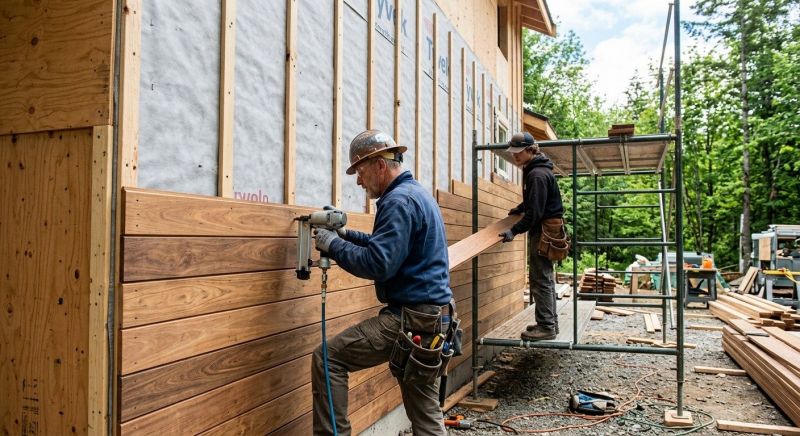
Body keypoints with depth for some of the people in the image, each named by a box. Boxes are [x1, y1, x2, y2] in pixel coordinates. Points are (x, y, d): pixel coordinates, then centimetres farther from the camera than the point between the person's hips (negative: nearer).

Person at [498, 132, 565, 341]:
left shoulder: (537, 175, -18)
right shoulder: (534, 170, 14)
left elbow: (535, 212, -23)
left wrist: (514, 230, -23)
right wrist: (518, 209, 21)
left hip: (542, 231, -11)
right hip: (545, 230, 11)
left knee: (540, 280, -8)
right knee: (545, 278, 15)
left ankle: (546, 327, -3)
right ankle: (550, 322, 24)